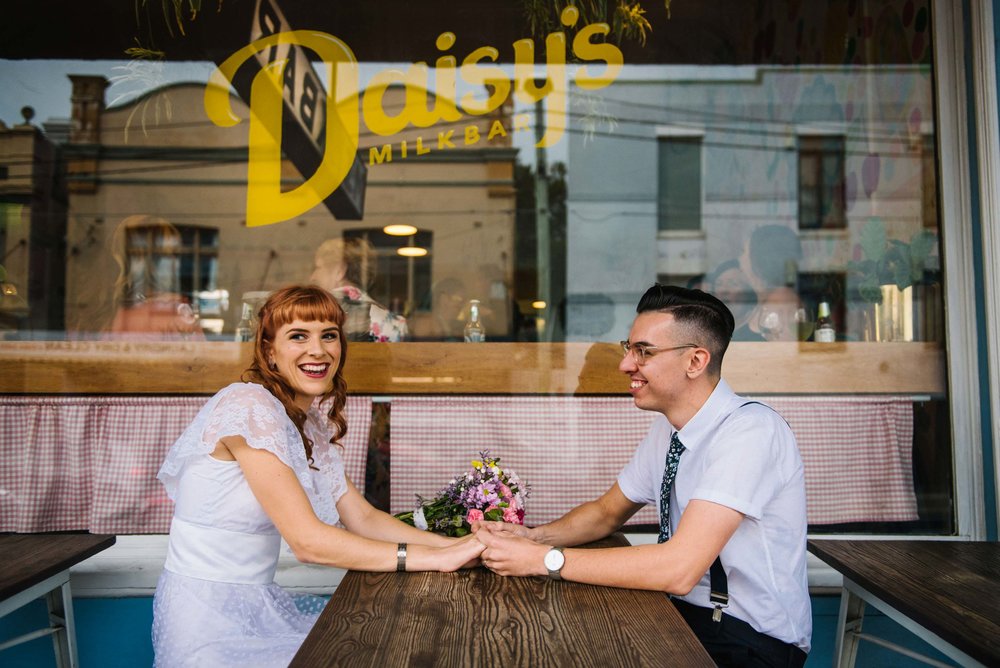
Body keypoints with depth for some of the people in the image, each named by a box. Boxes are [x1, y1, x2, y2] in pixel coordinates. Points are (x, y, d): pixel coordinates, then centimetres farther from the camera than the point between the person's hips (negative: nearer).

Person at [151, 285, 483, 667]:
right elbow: (307, 541, -24)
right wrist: (438, 558, -23)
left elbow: (362, 518, 4)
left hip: (254, 604, 8)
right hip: (208, 617, -8)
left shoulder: (312, 423, 8)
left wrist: (459, 545, -8)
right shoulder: (249, 406, -20)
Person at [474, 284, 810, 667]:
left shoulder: (750, 432, -23)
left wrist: (544, 559, -26)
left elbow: (679, 570, -30)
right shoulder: (666, 428, 2)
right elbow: (607, 512, 11)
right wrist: (533, 537, -8)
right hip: (686, 614, 6)